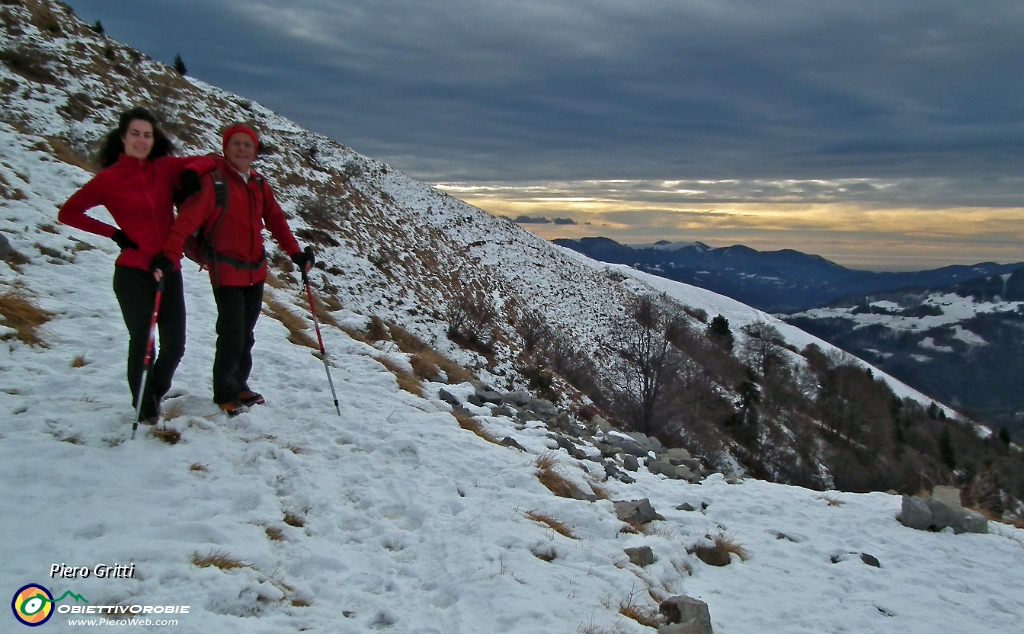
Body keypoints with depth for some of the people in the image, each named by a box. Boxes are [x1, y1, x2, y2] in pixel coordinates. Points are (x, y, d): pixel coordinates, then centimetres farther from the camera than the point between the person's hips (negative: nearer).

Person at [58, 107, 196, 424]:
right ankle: (144, 406, 22)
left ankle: (155, 395, 32)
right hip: (134, 272, -3)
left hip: (169, 270, 3)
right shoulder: (109, 178, -2)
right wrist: (114, 233, -5)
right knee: (142, 342, 0)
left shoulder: (165, 168, 6)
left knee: (175, 345, 5)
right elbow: (68, 213, 2)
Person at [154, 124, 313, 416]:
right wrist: (170, 257, -31)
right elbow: (187, 219, -20)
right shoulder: (212, 179, -12)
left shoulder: (258, 183, 8)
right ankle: (226, 395, 12)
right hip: (227, 273, -6)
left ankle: (239, 386, 31)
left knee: (246, 334, 15)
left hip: (256, 271, 6)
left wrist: (295, 253, 3)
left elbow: (275, 219, 13)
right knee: (232, 336, -6)